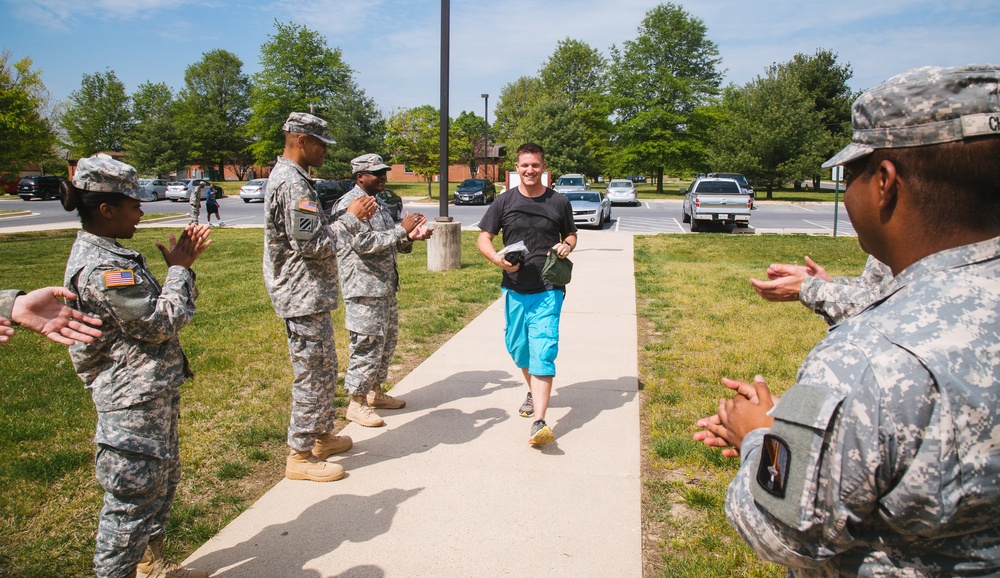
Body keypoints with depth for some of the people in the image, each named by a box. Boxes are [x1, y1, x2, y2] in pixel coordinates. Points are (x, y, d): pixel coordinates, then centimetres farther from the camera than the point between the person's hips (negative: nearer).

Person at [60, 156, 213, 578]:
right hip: (133, 403, -11)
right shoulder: (101, 269, -24)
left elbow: (149, 307, 14)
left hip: (153, 392, 11)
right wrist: (179, 269, -11)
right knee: (133, 495, 3)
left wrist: (182, 265, 1)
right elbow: (160, 322, -23)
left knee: (163, 479, 23)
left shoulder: (106, 254, 10)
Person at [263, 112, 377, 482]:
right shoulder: (293, 183, -19)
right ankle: (301, 456, 11)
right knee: (312, 375, -1)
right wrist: (352, 219, -14)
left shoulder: (288, 177, 16)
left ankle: (322, 436, 33)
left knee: (324, 368, 20)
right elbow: (311, 244, -24)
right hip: (304, 297, -11)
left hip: (308, 294, 11)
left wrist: (347, 218, 12)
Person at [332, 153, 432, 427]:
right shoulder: (349, 204, -13)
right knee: (368, 344, -4)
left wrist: (410, 237, -1)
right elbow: (364, 243, -24)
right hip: (363, 288, -10)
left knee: (388, 340, 17)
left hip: (386, 286, 10)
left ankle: (375, 392, 31)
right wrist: (402, 229, -19)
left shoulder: (379, 203, 16)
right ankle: (357, 403, 9)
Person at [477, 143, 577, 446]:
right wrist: (495, 256, -16)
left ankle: (539, 423, -17)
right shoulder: (504, 201, 3)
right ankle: (533, 392, 44)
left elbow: (571, 234, 16)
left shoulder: (559, 202, 3)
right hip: (515, 289, 3)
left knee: (543, 351, -13)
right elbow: (483, 237, 5)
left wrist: (567, 246, -8)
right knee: (518, 347, 15)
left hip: (548, 290, -3)